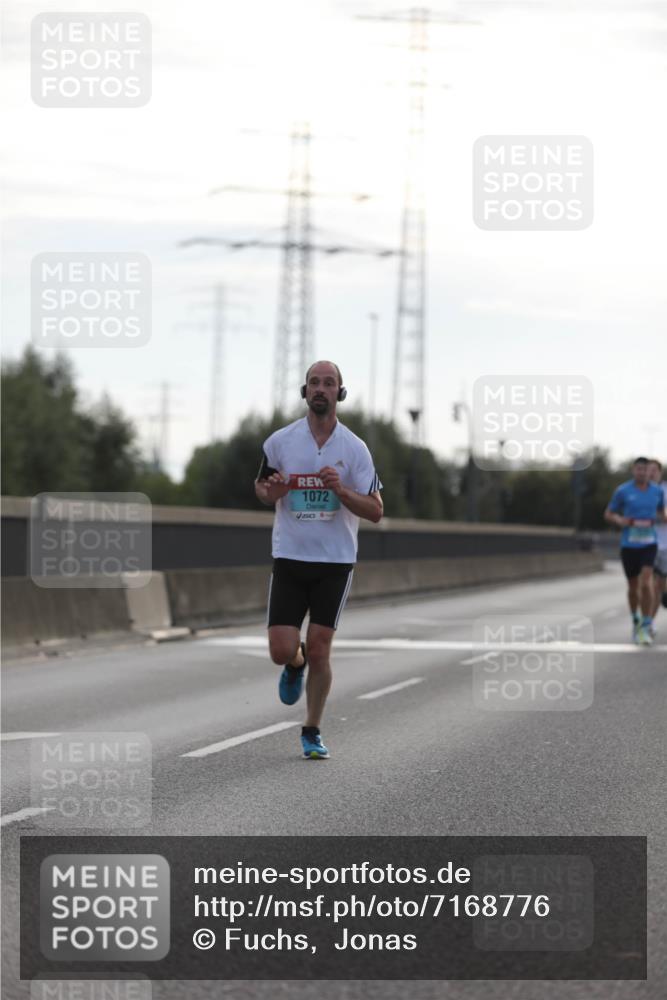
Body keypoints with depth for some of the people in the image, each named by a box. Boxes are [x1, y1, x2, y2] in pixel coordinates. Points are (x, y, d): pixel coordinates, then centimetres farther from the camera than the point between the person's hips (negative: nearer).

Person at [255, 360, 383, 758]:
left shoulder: (354, 448, -4)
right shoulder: (280, 441, 0)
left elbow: (375, 510, -3)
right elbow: (261, 486, 16)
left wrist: (341, 490, -21)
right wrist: (271, 492, -8)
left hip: (336, 561, -1)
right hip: (290, 558, 1)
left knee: (319, 649, -4)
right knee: (282, 650, -6)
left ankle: (313, 731, 13)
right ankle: (296, 666, 32)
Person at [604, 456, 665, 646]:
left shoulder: (657, 491, 3)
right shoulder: (622, 491, -3)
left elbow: (662, 513, 21)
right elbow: (608, 514, 5)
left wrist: (659, 519, -2)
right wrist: (620, 520, -15)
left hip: (649, 543, 0)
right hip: (629, 544, 0)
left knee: (646, 583, -19)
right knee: (633, 587, 12)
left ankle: (646, 628, -14)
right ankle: (636, 620, 38)